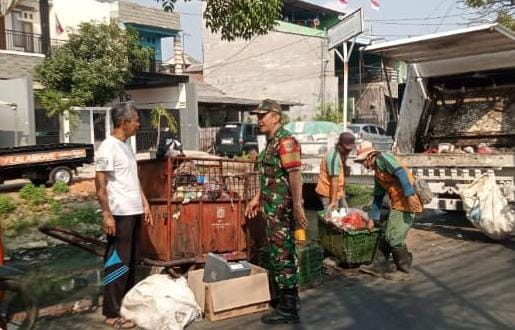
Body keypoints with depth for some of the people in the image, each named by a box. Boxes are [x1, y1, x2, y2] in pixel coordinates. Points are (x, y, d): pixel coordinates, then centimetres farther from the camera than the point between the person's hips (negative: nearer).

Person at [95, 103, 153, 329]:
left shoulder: (126, 146, 13)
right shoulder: (108, 147, -14)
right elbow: (100, 184, -16)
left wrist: (145, 204, 17)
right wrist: (106, 214, -19)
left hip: (134, 212, 9)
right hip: (120, 214, -9)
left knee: (130, 261, 15)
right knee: (118, 262, -2)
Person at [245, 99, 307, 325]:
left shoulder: (285, 141, -14)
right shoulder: (271, 142, 16)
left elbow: (295, 174, -22)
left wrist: (297, 206, -28)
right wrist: (257, 198, 24)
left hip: (282, 208, -10)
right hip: (272, 207, 10)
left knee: (282, 256, -5)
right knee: (277, 254, 16)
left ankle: (288, 309, 3)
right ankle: (286, 297, 29)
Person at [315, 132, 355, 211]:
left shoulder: (341, 153, 4)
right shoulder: (334, 157, -26)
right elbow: (334, 179, -29)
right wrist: (333, 201, -29)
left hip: (338, 191, 10)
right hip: (329, 193, -10)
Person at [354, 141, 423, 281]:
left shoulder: (382, 158, -7)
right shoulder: (377, 175, 21)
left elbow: (401, 172, -21)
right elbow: (378, 198, 27)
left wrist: (410, 195, -30)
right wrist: (374, 219, 29)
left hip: (407, 202, -10)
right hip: (397, 204, 10)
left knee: (394, 237, -5)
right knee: (386, 235, 13)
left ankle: (404, 271, 8)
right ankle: (378, 266, 23)